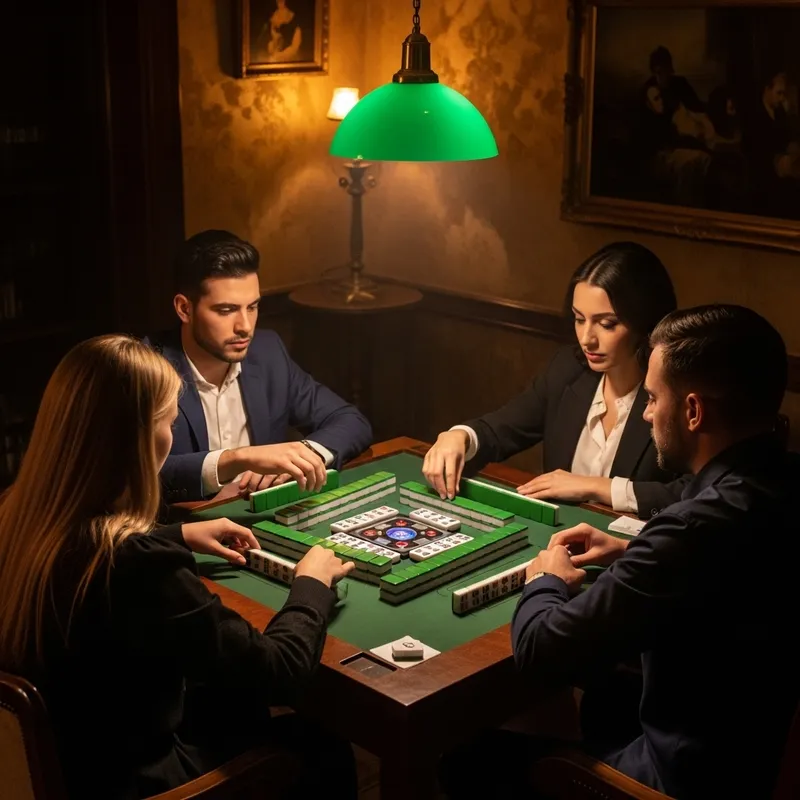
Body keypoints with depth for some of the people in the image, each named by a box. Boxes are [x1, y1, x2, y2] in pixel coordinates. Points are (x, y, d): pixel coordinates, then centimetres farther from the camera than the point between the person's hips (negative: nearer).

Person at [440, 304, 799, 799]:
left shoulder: (701, 527, -33)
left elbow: (541, 653, -25)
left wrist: (545, 581, -5)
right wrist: (633, 555, 6)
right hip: (758, 746, 8)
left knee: (473, 757, 10)